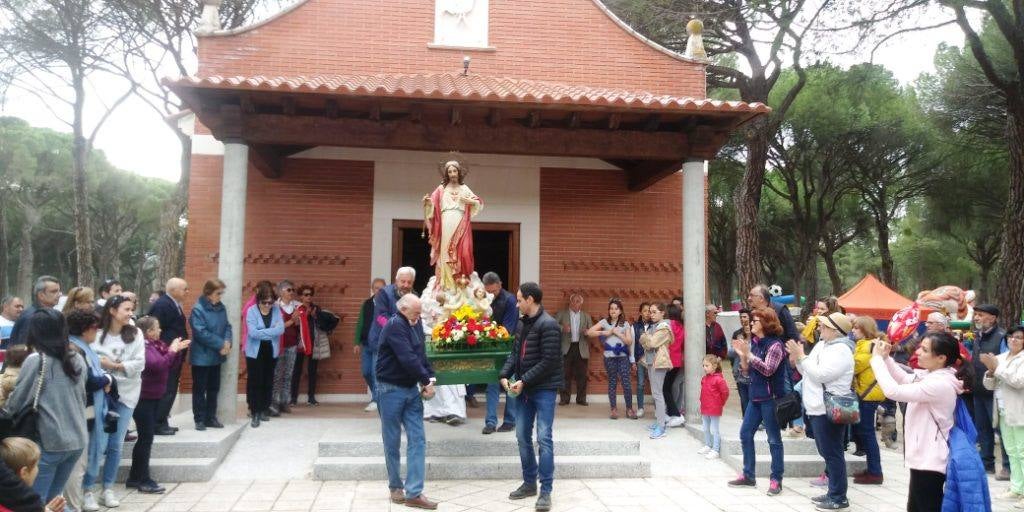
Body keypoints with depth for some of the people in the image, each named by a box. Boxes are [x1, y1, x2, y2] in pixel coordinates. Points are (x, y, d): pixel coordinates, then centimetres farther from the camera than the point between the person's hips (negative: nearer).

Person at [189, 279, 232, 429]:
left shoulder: (221, 307, 5)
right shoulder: (198, 309, -15)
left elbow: (227, 326, 8)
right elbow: (201, 332, -22)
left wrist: (227, 341, -11)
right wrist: (220, 344, -20)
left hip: (217, 356, 7)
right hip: (202, 356, -7)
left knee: (214, 388, 13)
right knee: (200, 389, 4)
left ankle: (211, 418, 23)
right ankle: (199, 420, 13)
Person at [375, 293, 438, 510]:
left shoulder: (415, 324, 8)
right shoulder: (394, 326, -18)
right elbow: (408, 359, -24)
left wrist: (430, 378, -4)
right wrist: (426, 381, -16)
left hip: (411, 389, 7)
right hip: (391, 390, -7)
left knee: (417, 439, 0)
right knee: (392, 442, 6)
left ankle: (414, 493, 2)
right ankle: (395, 487, 23)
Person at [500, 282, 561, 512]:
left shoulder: (548, 325, -15)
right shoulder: (522, 324, 11)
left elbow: (549, 361, -19)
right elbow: (515, 354, 14)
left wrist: (524, 380, -18)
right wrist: (505, 375, -3)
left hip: (544, 389, -8)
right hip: (523, 389, 8)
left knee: (543, 438, -4)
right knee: (522, 437, 12)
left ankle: (545, 491, 4)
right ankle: (529, 483, 26)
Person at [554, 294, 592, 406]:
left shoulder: (586, 316, 14)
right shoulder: (561, 314, 6)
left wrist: (588, 331, -14)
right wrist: (562, 328, -25)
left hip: (581, 349, 2)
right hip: (566, 348, -2)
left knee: (582, 375, 3)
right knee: (565, 375, 0)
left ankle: (581, 399, 12)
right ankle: (564, 398, 8)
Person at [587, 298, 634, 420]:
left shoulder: (625, 324, 7)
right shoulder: (604, 322, 4)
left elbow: (629, 341, 1)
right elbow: (589, 332, -4)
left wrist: (618, 333, -8)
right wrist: (606, 332, -9)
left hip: (623, 356, 0)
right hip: (609, 357, 0)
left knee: (626, 383, -5)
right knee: (612, 383, 6)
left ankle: (629, 409, 7)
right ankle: (613, 409, 15)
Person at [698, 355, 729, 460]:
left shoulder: (718, 379, -18)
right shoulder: (704, 378, 6)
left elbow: (725, 392, -17)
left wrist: (721, 403, -6)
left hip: (715, 410, -8)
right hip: (705, 409, 8)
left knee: (714, 430, 0)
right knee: (706, 429, 18)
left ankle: (715, 450, 8)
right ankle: (708, 446, 33)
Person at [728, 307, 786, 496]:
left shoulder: (775, 344, -12)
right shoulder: (753, 342, 9)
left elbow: (768, 370, -22)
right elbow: (747, 372, 11)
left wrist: (749, 354, -23)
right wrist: (742, 355, -4)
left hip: (771, 398, -8)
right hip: (755, 397, 8)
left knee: (774, 439, 1)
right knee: (745, 433, 10)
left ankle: (776, 479, 10)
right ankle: (748, 475, 20)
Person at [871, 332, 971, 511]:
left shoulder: (939, 384, -25)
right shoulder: (930, 375, 5)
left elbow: (893, 391, -28)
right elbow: (905, 379, 19)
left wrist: (877, 359, -18)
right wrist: (886, 357, 2)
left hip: (930, 461, -10)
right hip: (924, 457, 10)